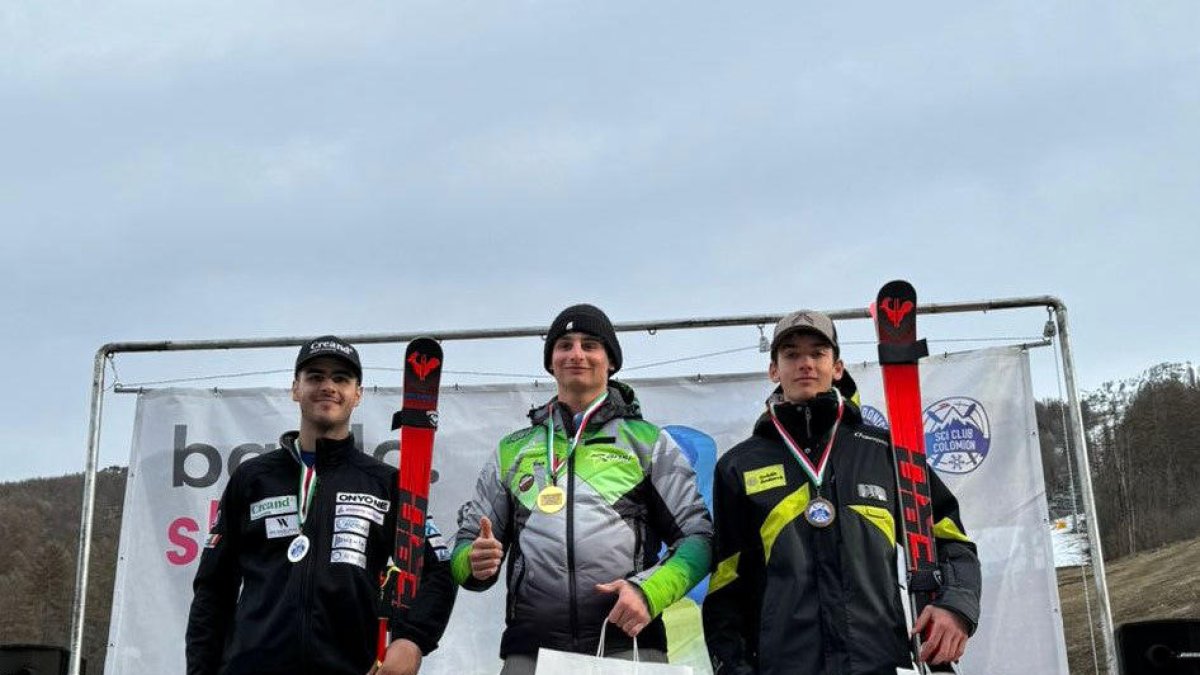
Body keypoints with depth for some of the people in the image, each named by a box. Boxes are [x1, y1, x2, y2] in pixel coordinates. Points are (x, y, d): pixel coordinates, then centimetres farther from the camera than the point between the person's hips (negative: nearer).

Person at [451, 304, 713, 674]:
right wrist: (475, 562, -5)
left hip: (628, 643, -2)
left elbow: (698, 536, 7)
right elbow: (467, 545, 19)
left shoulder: (648, 441, 12)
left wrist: (650, 592, -11)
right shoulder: (512, 450, 19)